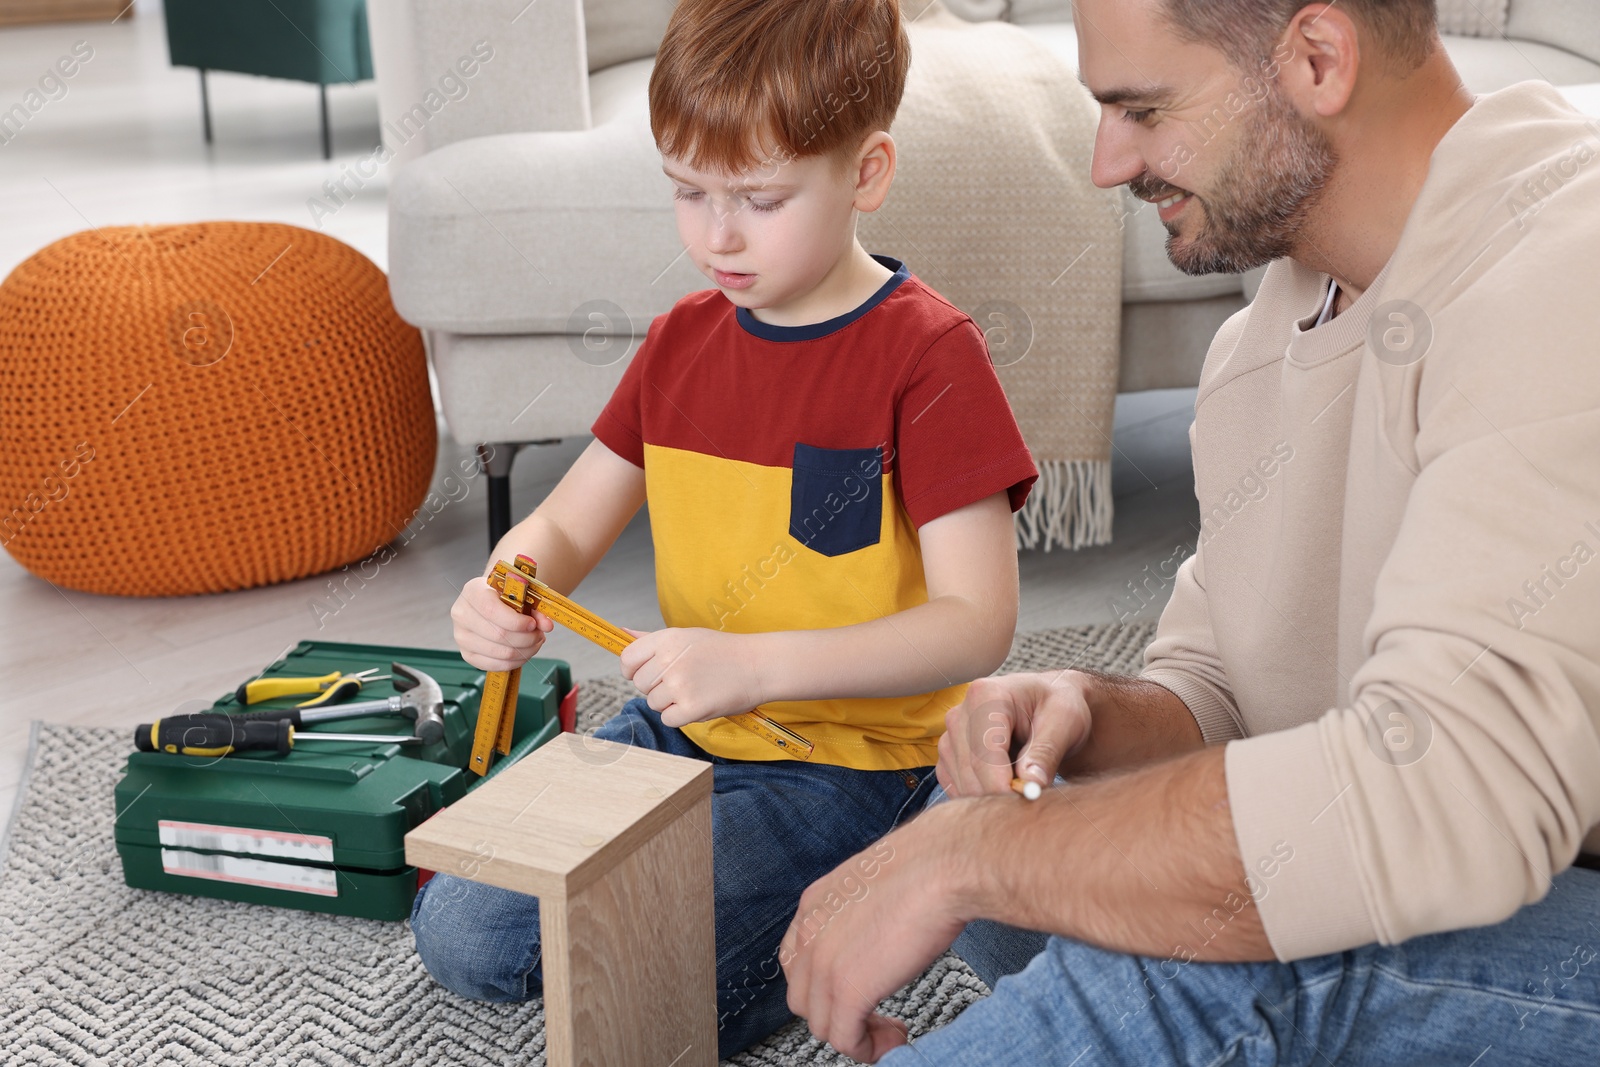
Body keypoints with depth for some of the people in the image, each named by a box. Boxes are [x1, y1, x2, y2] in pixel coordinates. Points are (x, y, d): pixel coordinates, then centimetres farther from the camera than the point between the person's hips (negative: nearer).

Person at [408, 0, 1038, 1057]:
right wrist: (503, 593, -15)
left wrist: (755, 665, -31)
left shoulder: (927, 352, -15)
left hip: (840, 763, -6)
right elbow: (565, 524, 9)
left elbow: (978, 622, -21)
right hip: (677, 727, 7)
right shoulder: (682, 341, 5)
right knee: (460, 935, -1)